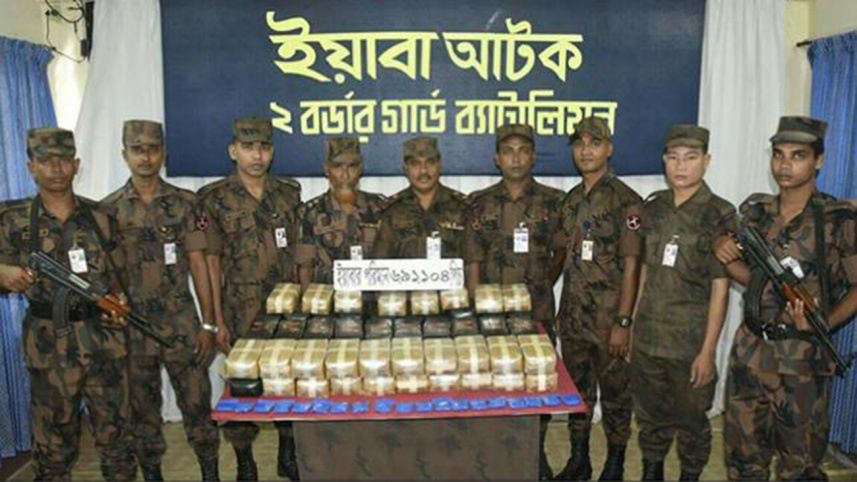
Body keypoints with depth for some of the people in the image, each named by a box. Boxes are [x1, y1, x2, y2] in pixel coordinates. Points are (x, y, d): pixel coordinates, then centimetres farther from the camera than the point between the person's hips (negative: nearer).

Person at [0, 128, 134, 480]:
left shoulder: (101, 216, 5)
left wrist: (116, 300, -6)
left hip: (106, 341, 1)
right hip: (49, 344, -1)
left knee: (114, 431, 10)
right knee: (53, 441, 11)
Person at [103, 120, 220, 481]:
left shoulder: (184, 203, 1)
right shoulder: (108, 209, 3)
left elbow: (198, 265, 0)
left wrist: (208, 324, -4)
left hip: (181, 323, -1)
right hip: (131, 326, 1)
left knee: (196, 403, 4)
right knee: (142, 410, 12)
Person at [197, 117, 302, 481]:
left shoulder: (289, 194, 7)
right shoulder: (215, 199, -3)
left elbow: (299, 255, 10)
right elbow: (211, 261, -3)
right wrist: (217, 320, -5)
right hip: (242, 314, -3)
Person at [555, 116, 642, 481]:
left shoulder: (626, 201, -11)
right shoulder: (571, 200, 8)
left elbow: (631, 266, -13)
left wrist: (623, 322, -15)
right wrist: (557, 307, 11)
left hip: (609, 317, -6)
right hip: (573, 314, 6)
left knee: (614, 391, 9)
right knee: (576, 389, 16)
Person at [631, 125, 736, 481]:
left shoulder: (720, 215, -9)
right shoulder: (653, 208, 5)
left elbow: (720, 288, -10)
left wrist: (708, 351, -12)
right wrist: (631, 324, 8)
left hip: (690, 343, -4)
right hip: (646, 338, 4)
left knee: (691, 420, 12)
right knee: (650, 415, 17)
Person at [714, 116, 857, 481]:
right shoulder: (755, 210, 4)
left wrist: (826, 323, -20)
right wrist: (726, 257, -7)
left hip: (802, 357, -4)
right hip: (749, 349, 4)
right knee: (742, 451, 17)